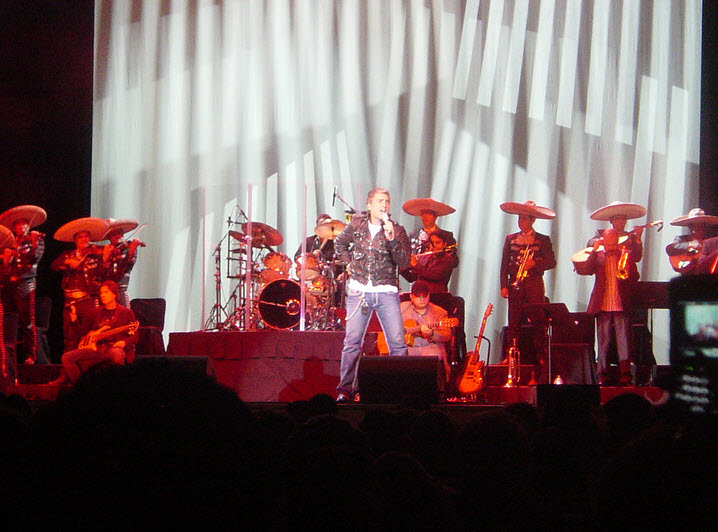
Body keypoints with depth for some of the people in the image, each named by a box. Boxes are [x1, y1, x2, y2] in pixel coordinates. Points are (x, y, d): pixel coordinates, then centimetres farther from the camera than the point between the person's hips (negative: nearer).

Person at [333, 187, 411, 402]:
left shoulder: (397, 231, 1)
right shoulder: (357, 224, 6)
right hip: (359, 291, 1)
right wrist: (349, 264, 12)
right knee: (352, 341, -3)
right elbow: (340, 243, 24)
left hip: (386, 293, -1)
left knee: (397, 342, -6)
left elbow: (404, 262, -10)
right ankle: (345, 390, 4)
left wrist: (391, 239, -21)